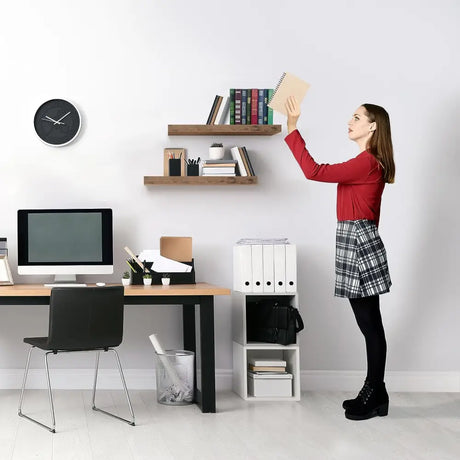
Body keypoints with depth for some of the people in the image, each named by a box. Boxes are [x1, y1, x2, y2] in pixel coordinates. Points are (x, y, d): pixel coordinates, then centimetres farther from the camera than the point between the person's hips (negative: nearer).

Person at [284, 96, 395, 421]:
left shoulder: (367, 162, -15)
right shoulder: (369, 162, 17)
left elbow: (314, 172, -22)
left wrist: (292, 127, -18)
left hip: (359, 241, -10)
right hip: (359, 239, 10)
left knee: (370, 324, -3)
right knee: (369, 323, 13)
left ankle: (375, 397, 6)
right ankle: (374, 392, 21)